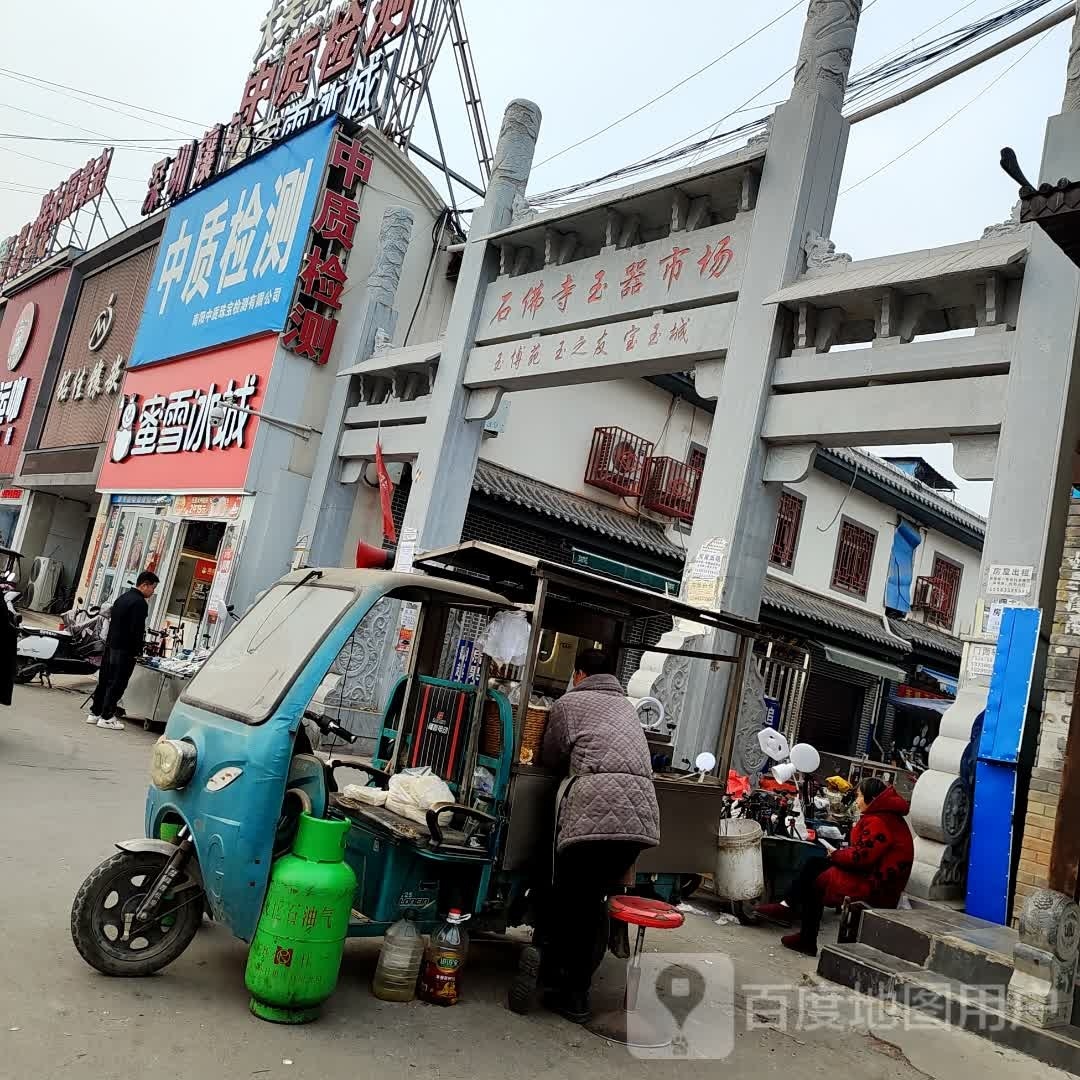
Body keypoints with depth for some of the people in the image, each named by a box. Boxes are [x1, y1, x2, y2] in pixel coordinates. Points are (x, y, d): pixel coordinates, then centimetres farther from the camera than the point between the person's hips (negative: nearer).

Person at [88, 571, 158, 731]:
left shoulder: (123, 597, 14)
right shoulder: (140, 603, -16)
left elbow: (112, 621, 18)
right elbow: (137, 630, -20)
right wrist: (137, 650, -10)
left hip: (110, 645, 9)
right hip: (125, 650, -9)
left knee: (104, 680, 15)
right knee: (117, 683, -2)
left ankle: (95, 713, 22)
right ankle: (107, 717, 3)